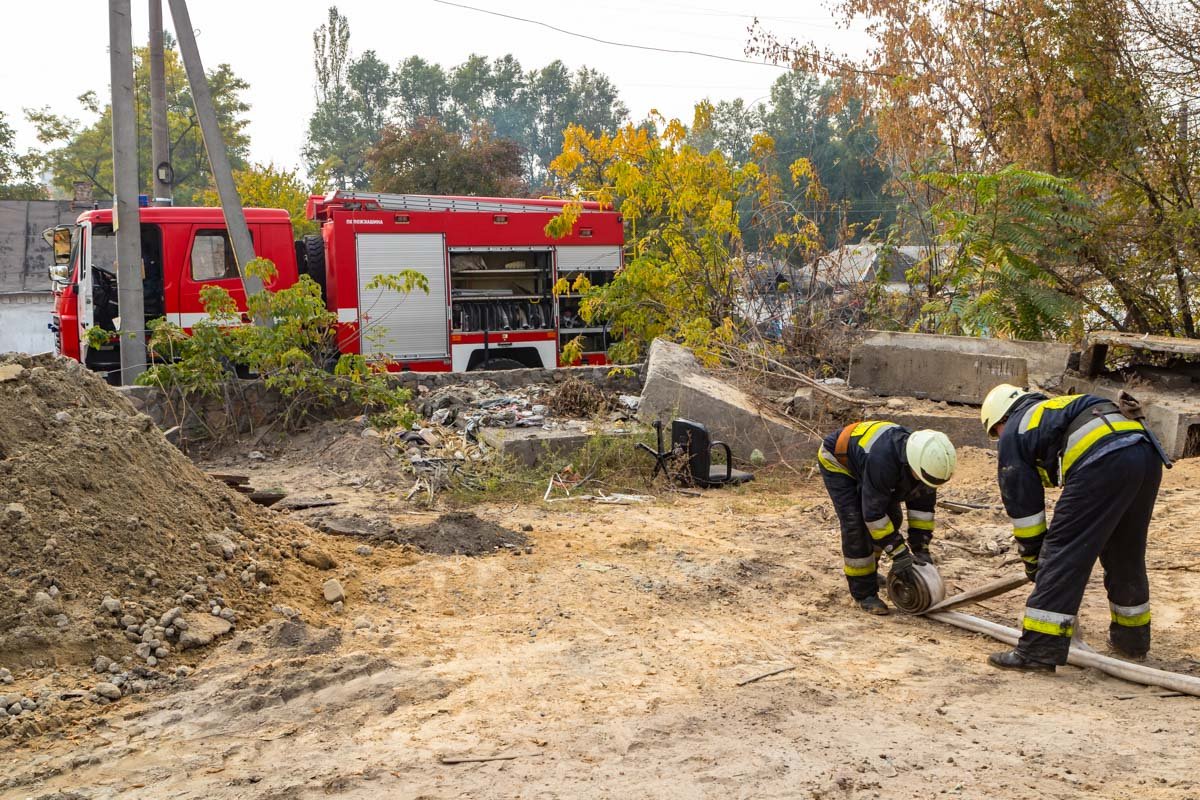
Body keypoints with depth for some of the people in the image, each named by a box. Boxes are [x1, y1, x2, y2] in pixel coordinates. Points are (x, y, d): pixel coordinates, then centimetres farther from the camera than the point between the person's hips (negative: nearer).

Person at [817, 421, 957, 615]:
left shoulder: (924, 460, -22)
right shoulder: (882, 461, -44)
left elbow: (923, 504, -9)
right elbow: (873, 513, -35)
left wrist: (921, 548, -11)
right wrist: (899, 552, -29)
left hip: (861, 461, 8)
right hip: (836, 461, -8)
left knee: (892, 518, 6)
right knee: (855, 525, -17)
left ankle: (868, 571, 27)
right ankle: (864, 593, -7)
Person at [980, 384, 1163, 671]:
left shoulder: (1014, 432, 16)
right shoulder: (1058, 407, 37)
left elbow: (1022, 504, 15)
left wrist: (1032, 559, 25)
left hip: (1104, 464, -8)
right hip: (1148, 457, 8)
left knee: (1062, 554, -4)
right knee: (1127, 555, 24)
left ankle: (1039, 650, -5)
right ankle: (1131, 638, 38)